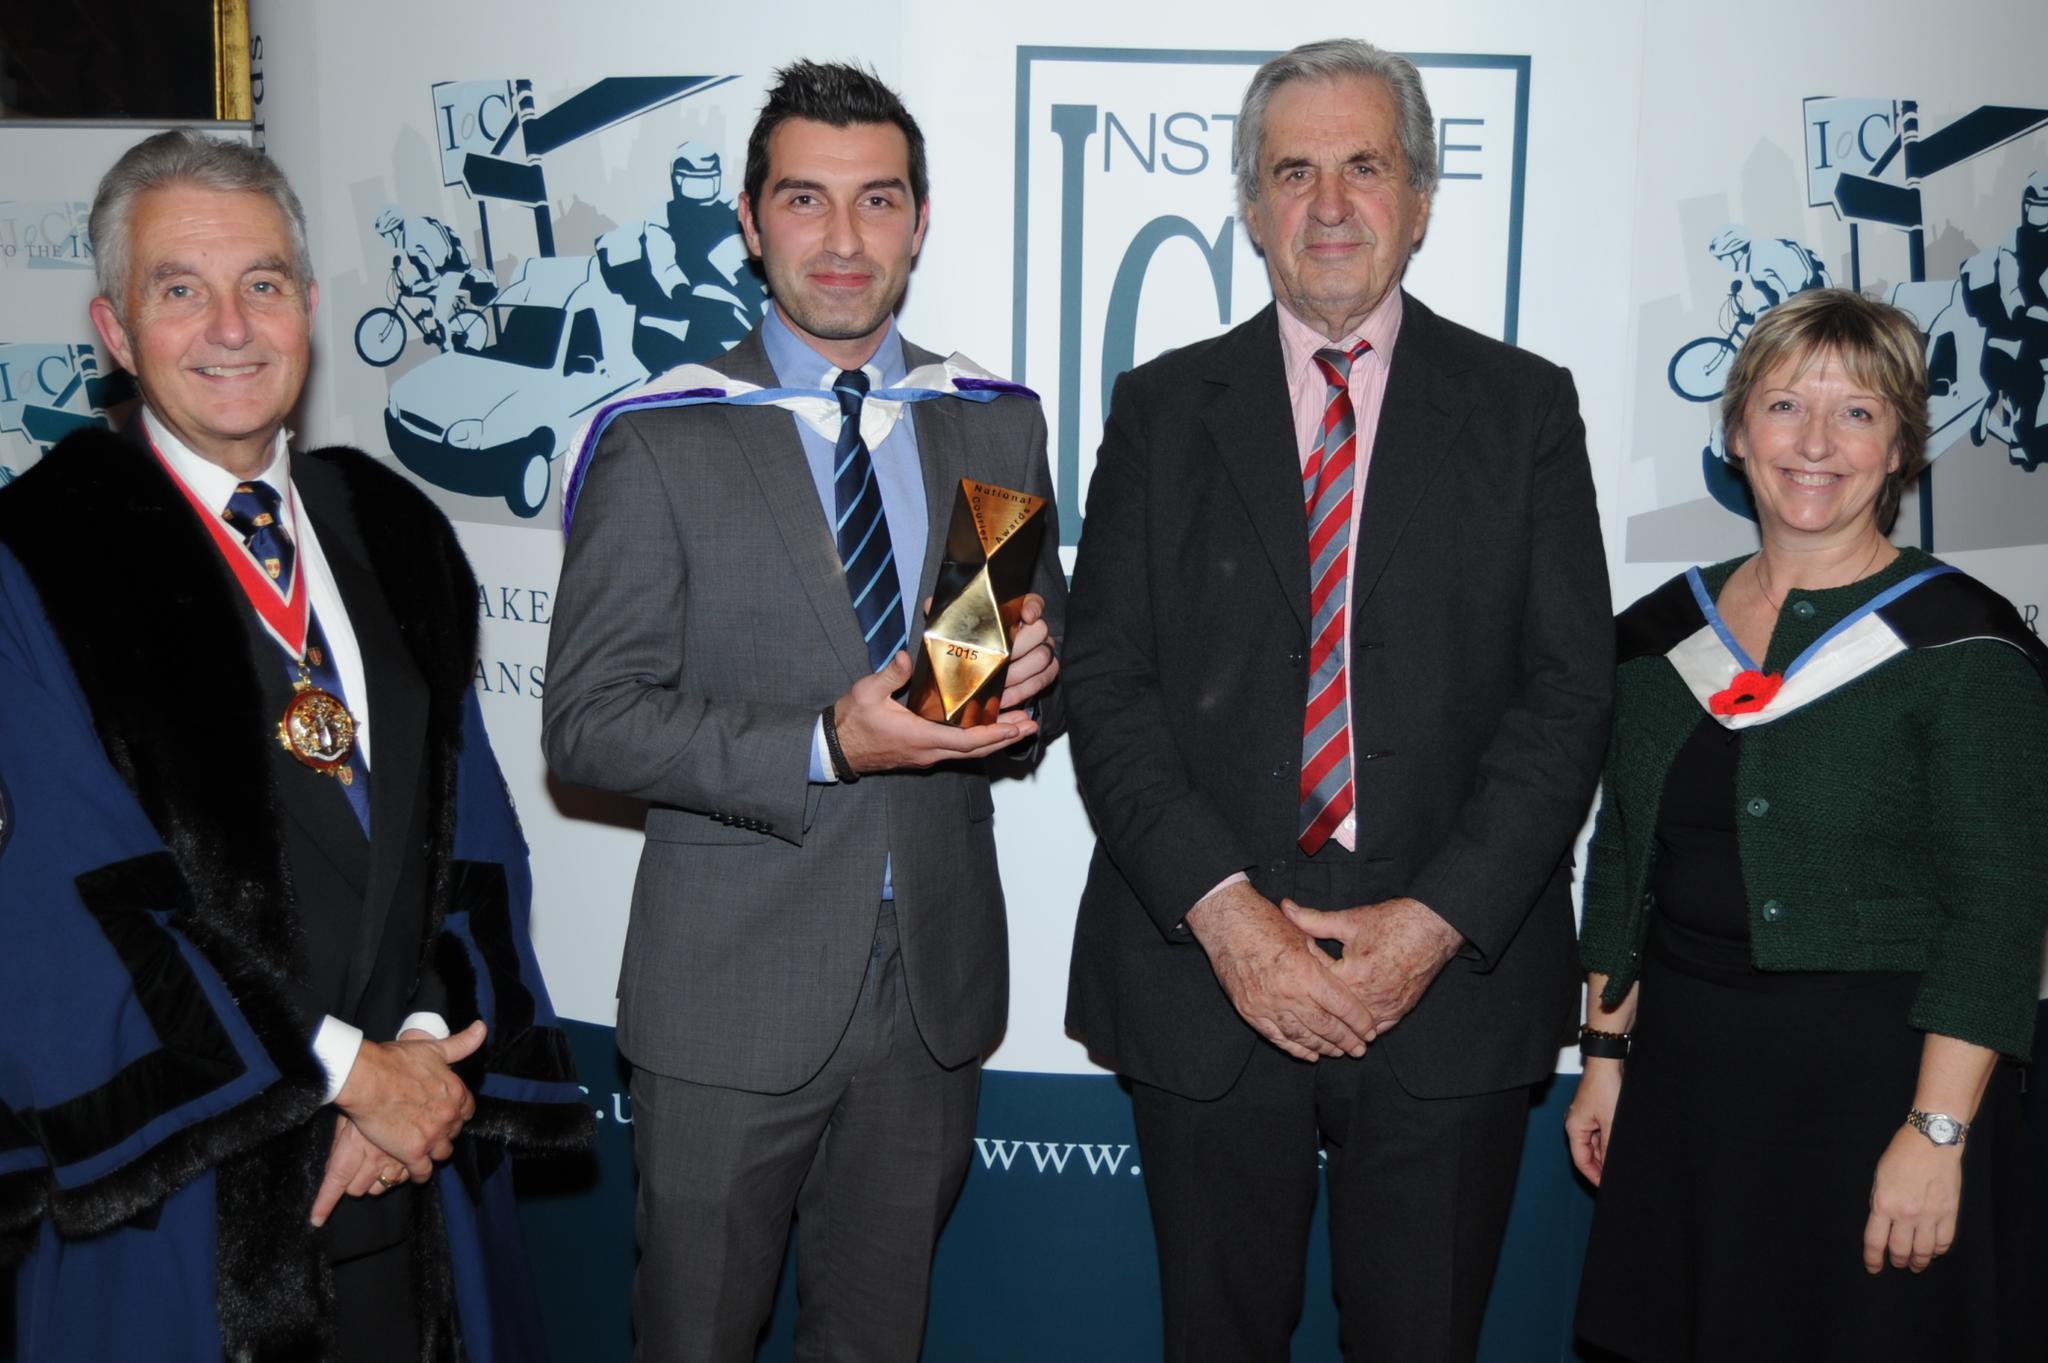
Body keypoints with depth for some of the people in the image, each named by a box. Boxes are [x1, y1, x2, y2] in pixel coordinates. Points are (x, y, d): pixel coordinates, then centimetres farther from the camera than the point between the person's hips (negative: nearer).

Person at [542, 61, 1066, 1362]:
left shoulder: (1000, 428, 5)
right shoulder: (662, 441, -7)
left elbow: (1054, 662, 12)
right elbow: (589, 718, -11)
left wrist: (1027, 684, -13)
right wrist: (824, 747, -24)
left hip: (939, 978, 3)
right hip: (733, 995, -3)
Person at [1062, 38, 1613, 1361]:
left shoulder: (1525, 406, 4)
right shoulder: (1163, 407, 6)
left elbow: (1568, 691, -2)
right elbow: (1106, 681, 0)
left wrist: (1435, 921, -12)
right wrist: (1219, 907, -12)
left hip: (1453, 969, 0)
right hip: (1205, 960, 1)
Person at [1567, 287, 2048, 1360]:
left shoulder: (1961, 644, -8)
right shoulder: (1665, 629, 6)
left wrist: (1936, 1133, -17)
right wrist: (1607, 1053, 10)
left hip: (1873, 1080, -4)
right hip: (1683, 1072, 5)